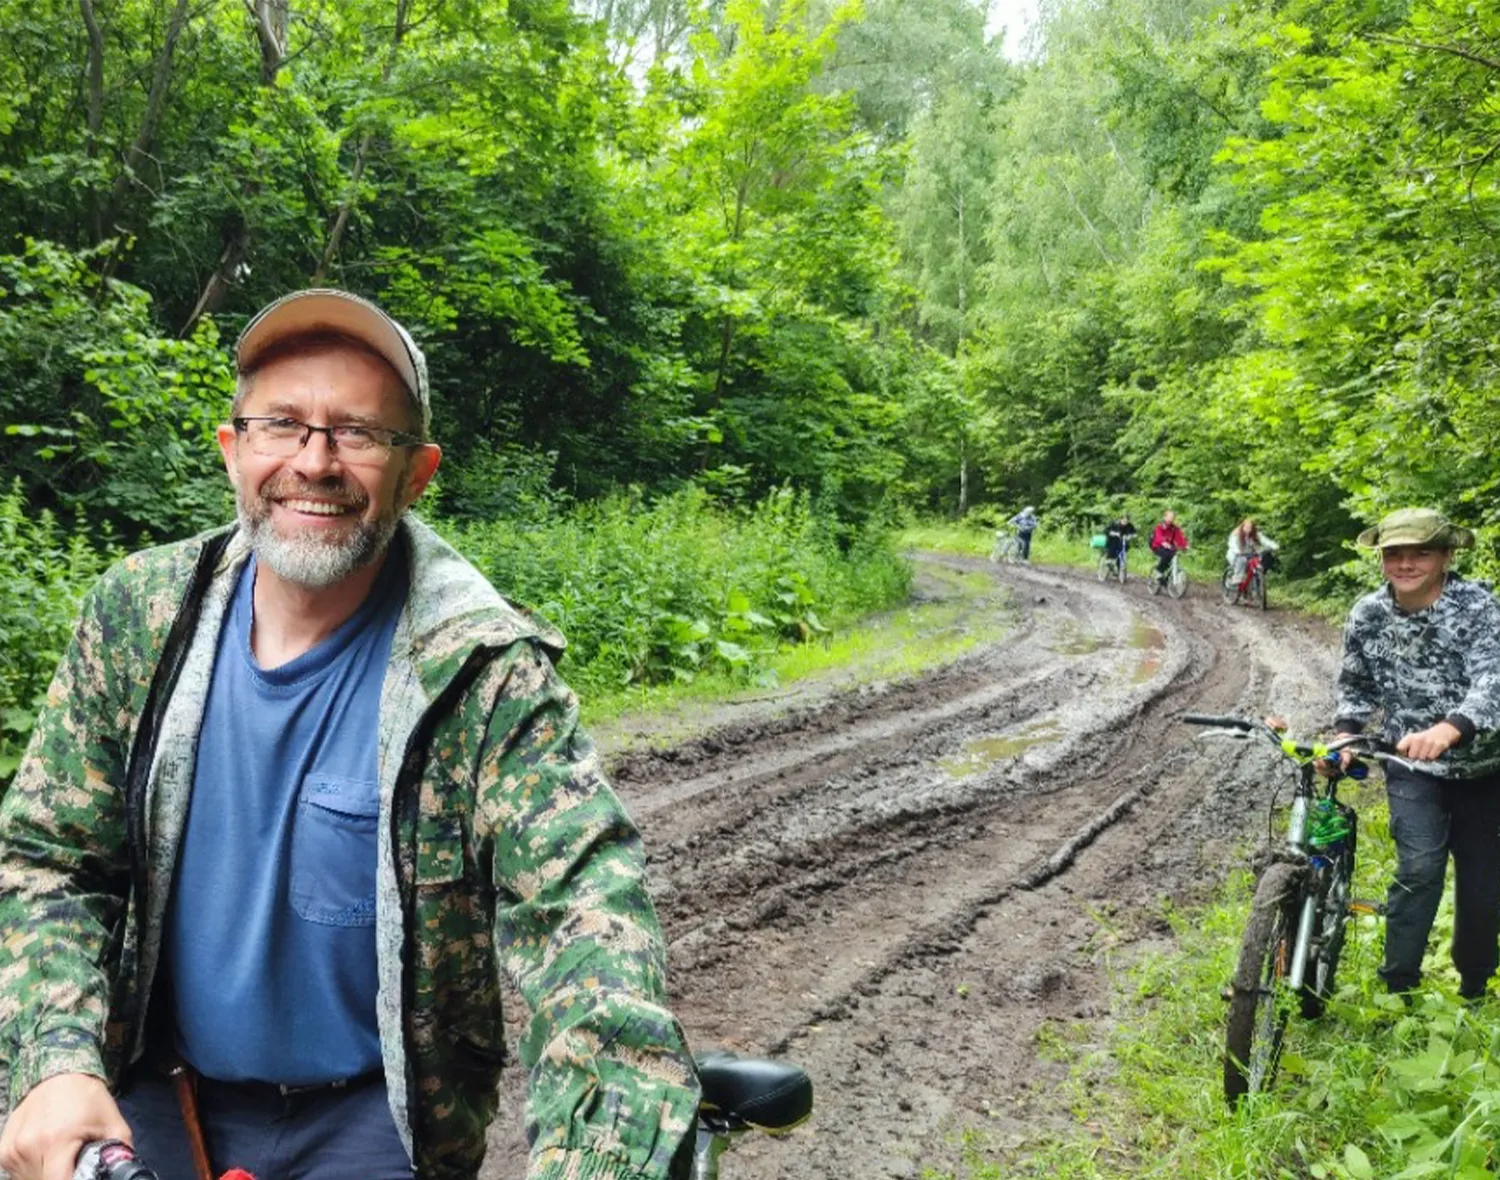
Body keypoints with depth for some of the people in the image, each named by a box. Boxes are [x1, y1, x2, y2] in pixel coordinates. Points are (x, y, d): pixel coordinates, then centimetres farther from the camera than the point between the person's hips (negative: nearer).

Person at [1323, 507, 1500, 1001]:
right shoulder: (1367, 613, -8)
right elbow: (1356, 687, 5)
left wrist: (1445, 730, -51)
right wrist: (1345, 736, -13)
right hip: (1411, 765, 1)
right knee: (1420, 869, -19)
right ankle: (1397, 988, -6)